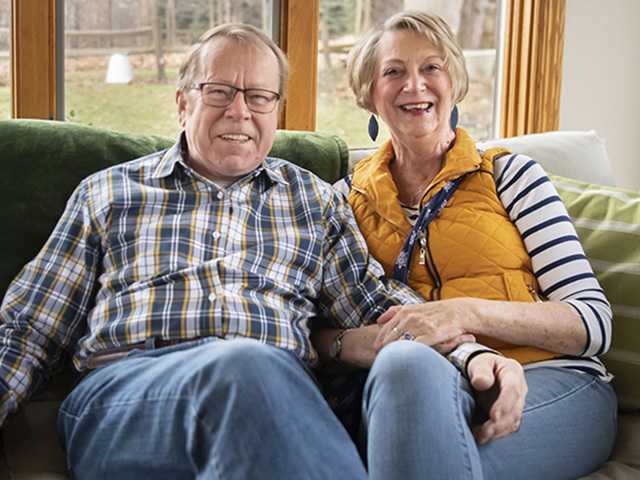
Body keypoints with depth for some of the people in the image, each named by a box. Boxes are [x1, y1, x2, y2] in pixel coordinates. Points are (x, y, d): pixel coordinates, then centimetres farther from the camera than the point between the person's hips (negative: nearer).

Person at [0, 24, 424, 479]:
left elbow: (375, 303, 13)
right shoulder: (107, 192, 20)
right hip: (122, 391, -1)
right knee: (244, 362, -38)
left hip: (277, 389, 1)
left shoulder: (317, 201, 23)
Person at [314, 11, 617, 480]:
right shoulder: (348, 197, 15)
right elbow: (320, 331, 3)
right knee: (407, 360, -36)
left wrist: (468, 313, -16)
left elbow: (595, 322, 1)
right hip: (409, 391, 1)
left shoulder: (510, 174, 9)